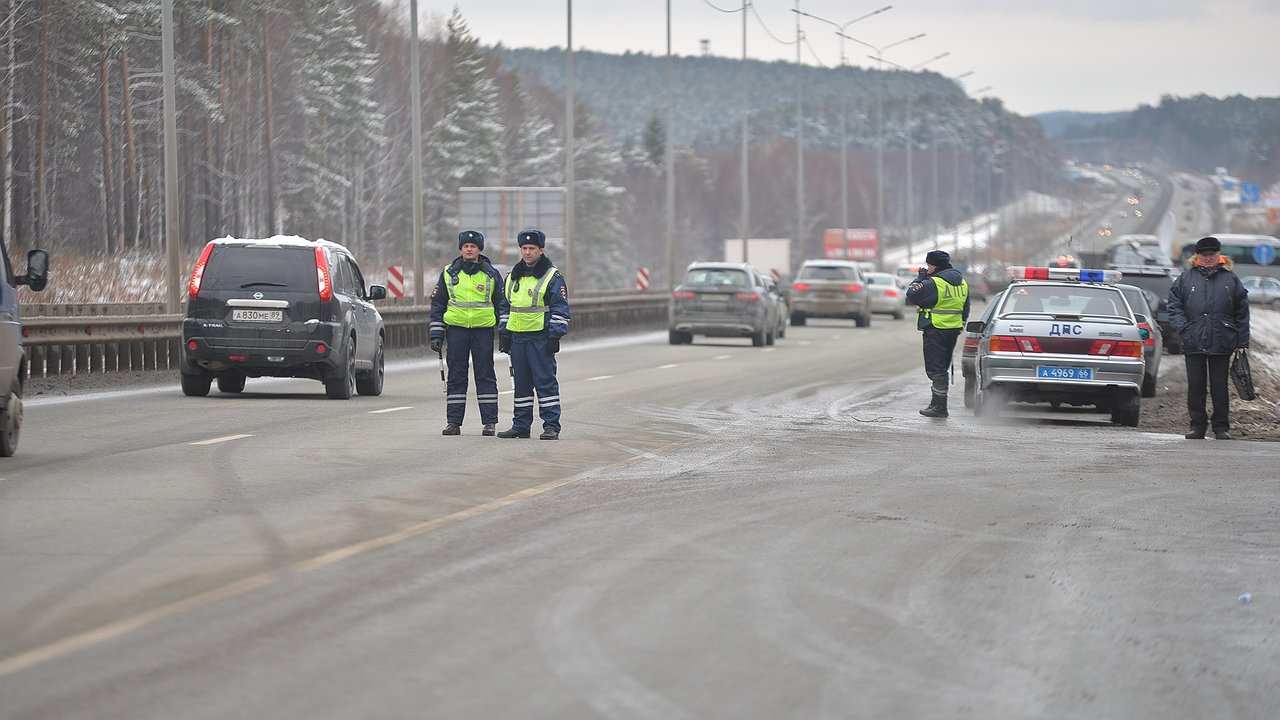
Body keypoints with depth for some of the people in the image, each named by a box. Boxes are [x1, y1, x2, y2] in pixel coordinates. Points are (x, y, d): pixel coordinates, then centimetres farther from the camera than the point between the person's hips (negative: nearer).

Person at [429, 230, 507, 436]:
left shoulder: (491, 274, 6)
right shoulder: (448, 273, 8)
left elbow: (502, 303, 10)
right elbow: (438, 304, 11)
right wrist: (436, 334, 5)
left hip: (483, 329, -1)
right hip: (456, 328, 1)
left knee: (485, 376, 0)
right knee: (456, 377, 2)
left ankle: (489, 421, 3)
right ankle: (453, 421, 6)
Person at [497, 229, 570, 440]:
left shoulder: (552, 277, -3)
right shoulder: (512, 277, 16)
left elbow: (560, 309, -6)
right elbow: (505, 306, 23)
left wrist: (555, 336, -13)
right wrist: (503, 334, 18)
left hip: (541, 338, -6)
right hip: (517, 337, 6)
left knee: (545, 381, -7)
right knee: (521, 383, 10)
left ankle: (551, 426, -6)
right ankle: (521, 426, 15)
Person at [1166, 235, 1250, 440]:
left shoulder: (1230, 279, 6)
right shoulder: (1186, 278, 5)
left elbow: (1242, 313, 7)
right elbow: (1174, 306, 7)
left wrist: (1242, 343, 1)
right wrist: (1184, 328, -8)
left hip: (1222, 345, -1)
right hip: (1193, 344, 1)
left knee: (1219, 387, 3)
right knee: (1195, 386, 4)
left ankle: (1221, 427, 10)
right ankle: (1197, 425, 13)